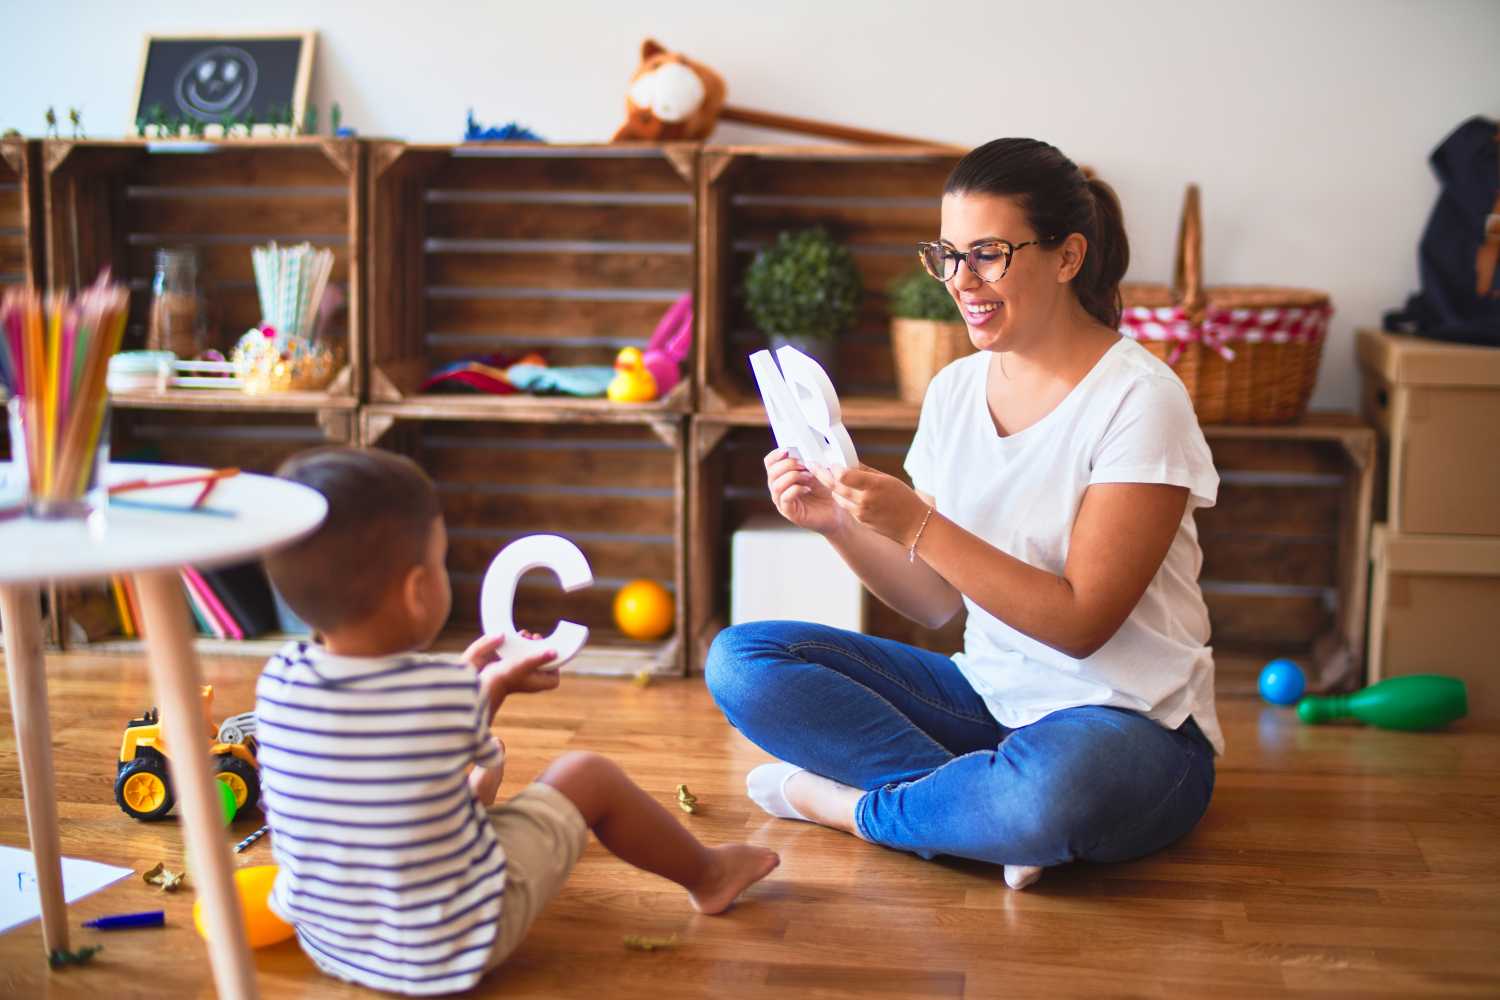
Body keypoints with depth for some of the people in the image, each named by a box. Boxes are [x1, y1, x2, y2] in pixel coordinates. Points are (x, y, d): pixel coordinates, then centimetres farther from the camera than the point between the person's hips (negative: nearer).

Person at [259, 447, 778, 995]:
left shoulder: (278, 680, -12)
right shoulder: (450, 692, -25)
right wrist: (494, 686, 18)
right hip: (449, 955, -5)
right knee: (588, 775, 10)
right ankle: (707, 874, 33)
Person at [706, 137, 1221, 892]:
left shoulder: (1137, 399, -13)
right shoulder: (955, 390, 6)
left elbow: (1080, 622, -18)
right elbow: (936, 601, 7)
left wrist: (916, 526, -24)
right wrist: (838, 522, -10)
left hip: (1128, 724, -6)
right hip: (986, 697, 6)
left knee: (1051, 788, -42)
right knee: (740, 660, -8)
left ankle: (847, 806, -10)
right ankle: (993, 807, -17)